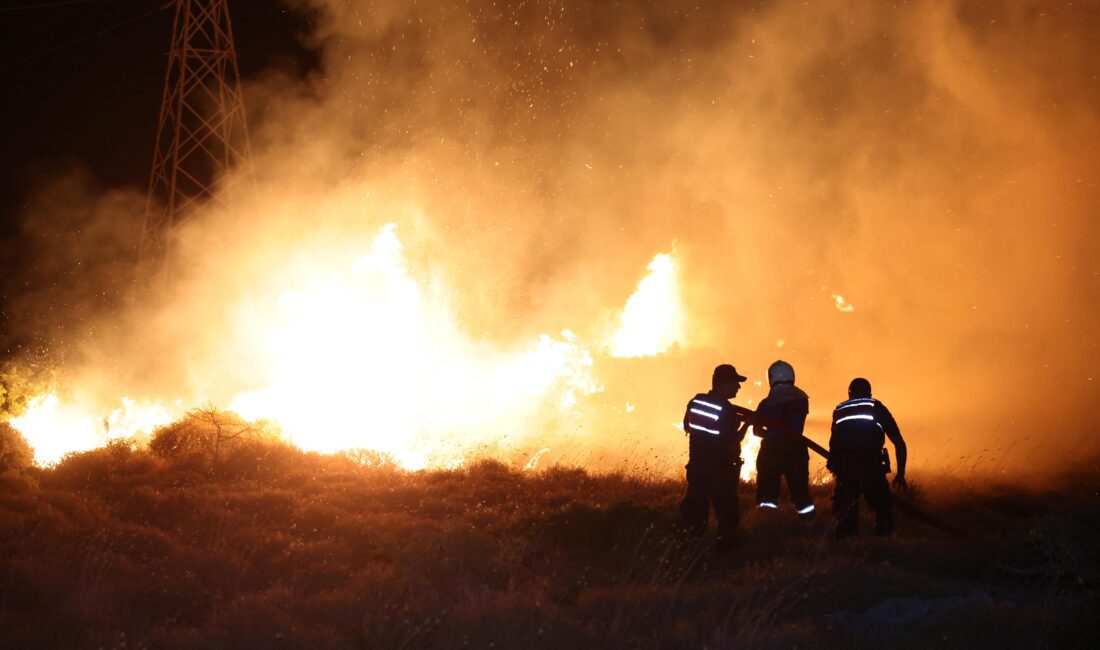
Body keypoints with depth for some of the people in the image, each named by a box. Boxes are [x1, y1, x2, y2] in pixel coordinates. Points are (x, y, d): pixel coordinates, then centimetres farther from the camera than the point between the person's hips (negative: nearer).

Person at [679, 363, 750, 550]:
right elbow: (732, 445, -23)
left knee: (695, 506, 21)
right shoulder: (726, 410, -23)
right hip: (720, 471, -6)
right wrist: (745, 424, -8)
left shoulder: (695, 402, -3)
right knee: (727, 510, 9)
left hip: (696, 467, 6)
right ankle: (724, 541, 12)